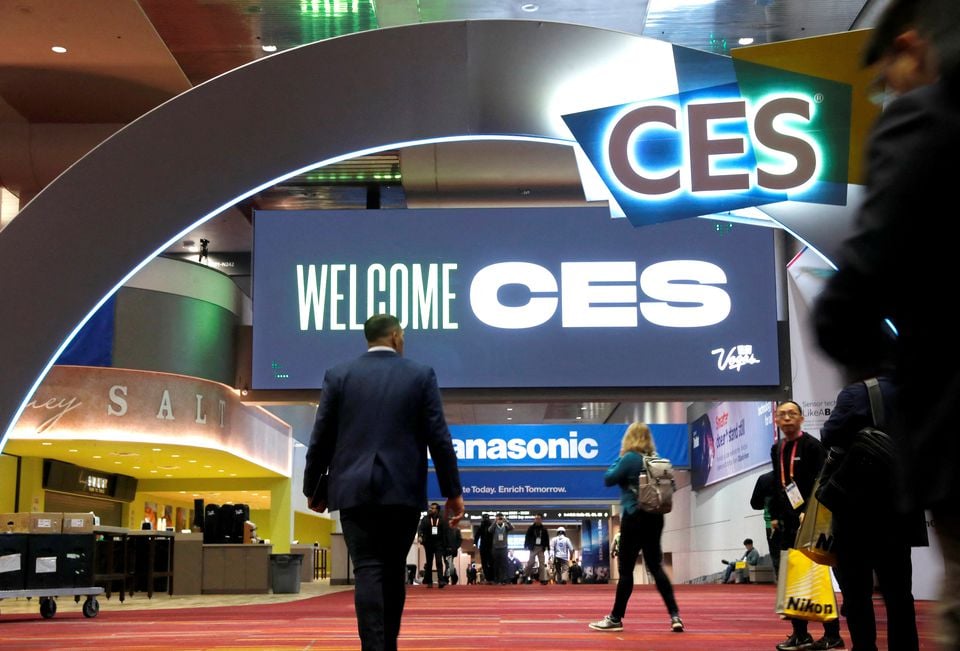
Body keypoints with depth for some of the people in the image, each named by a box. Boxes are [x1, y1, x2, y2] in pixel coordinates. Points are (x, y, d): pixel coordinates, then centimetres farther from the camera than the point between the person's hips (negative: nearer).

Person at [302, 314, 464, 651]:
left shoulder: (338, 376, 5)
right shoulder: (421, 375, 3)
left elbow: (321, 438, 5)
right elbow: (439, 437, 0)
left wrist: (312, 488, 16)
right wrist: (452, 491, 4)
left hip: (355, 489, 0)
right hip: (404, 490, 0)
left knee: (368, 572, -4)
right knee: (393, 572, 12)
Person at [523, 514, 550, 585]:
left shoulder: (544, 529, 6)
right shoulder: (531, 528, 0)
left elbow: (547, 538, 6)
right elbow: (527, 537, -1)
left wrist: (547, 546, -1)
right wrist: (526, 545, -8)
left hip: (541, 548, 2)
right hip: (533, 547, -2)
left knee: (542, 563, 0)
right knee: (530, 562, -5)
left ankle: (543, 579, 1)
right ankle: (524, 576, 8)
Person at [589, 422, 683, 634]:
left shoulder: (630, 458, -12)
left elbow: (608, 479, -5)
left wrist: (618, 460, 5)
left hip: (635, 518, -6)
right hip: (655, 518, 6)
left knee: (626, 570, 0)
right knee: (656, 567, 9)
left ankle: (616, 619, 7)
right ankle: (675, 616, 0)